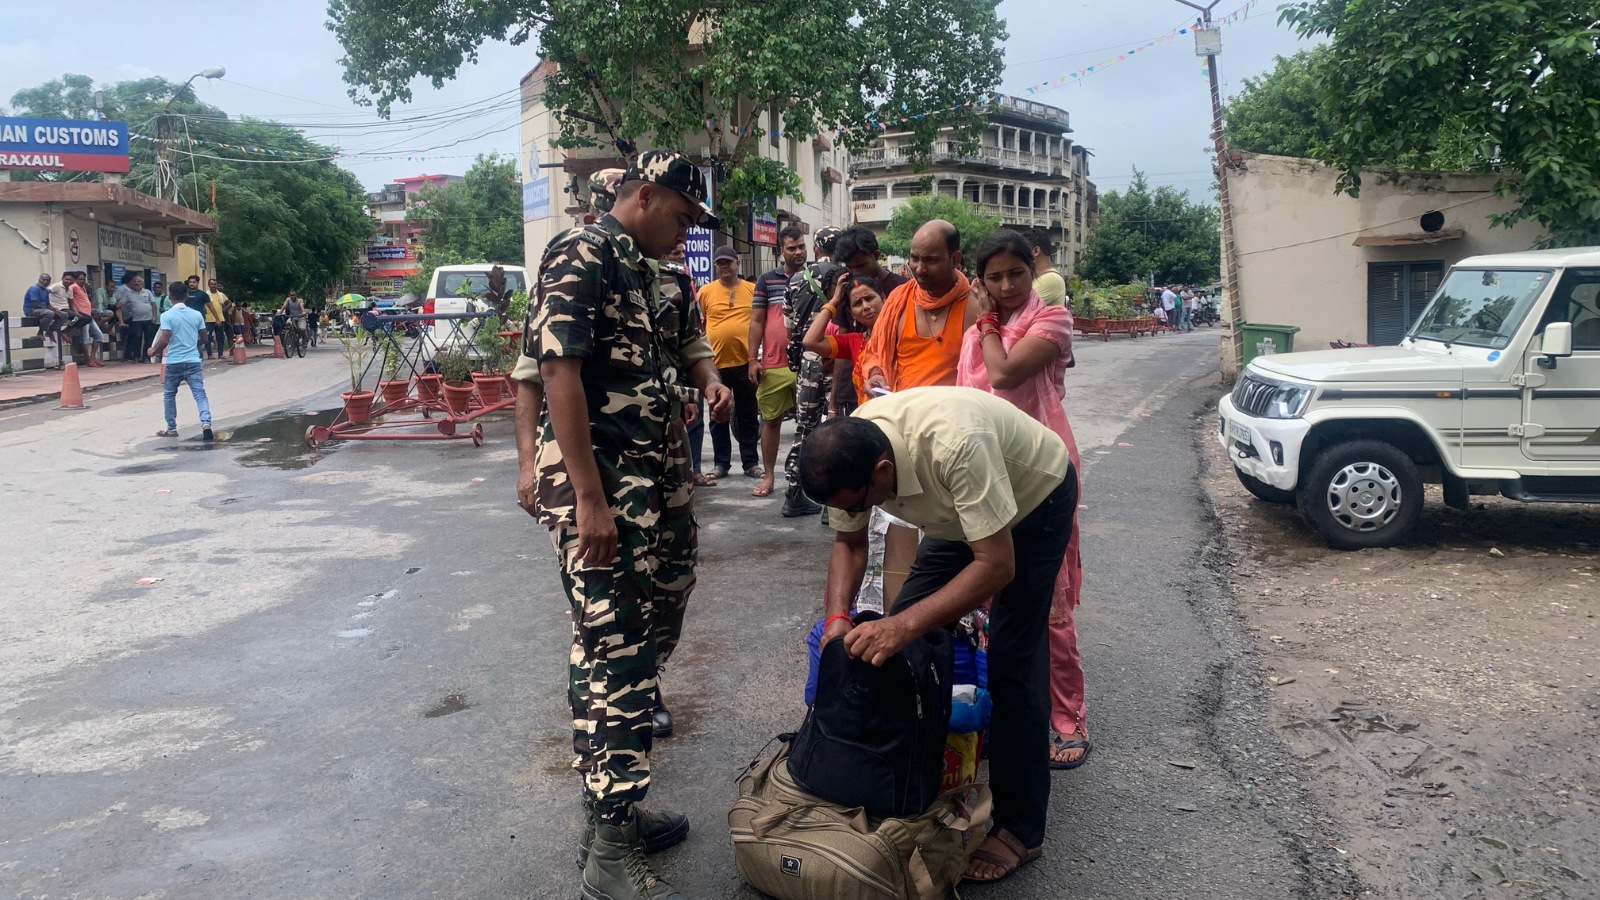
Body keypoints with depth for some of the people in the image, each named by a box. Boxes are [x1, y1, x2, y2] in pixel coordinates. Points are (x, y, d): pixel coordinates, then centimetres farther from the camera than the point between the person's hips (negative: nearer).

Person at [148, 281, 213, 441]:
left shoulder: (167, 315, -8)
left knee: (169, 395, 16)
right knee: (200, 394, -4)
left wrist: (153, 351, 3)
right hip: (193, 361, 2)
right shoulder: (197, 315, 3)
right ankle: (206, 425, -21)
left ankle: (171, 429, 22)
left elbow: (165, 340, -14)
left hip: (174, 362, -2)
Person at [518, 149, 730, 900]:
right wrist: (589, 497, -22)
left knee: (615, 646, 14)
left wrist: (708, 382, 13)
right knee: (617, 652, -8)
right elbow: (557, 369, -19)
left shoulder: (637, 266, 18)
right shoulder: (582, 253, -11)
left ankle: (610, 808, 27)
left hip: (637, 480, 10)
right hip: (596, 484, -10)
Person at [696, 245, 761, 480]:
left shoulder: (752, 290, 4)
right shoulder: (705, 291, 1)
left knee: (747, 415, 9)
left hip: (745, 362, 0)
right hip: (715, 363, 0)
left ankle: (751, 463, 17)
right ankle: (721, 463, 17)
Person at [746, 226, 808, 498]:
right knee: (771, 420, 7)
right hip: (773, 364, 0)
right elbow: (757, 322, 4)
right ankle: (768, 476, 16)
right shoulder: (767, 280, 4)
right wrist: (753, 359, -3)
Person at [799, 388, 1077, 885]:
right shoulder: (848, 452, -23)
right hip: (963, 509, 7)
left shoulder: (954, 444, -44)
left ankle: (1019, 829, 3)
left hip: (1037, 499, -6)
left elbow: (997, 565, -40)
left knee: (1010, 662, -11)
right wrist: (838, 617, -26)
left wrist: (904, 625, -48)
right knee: (897, 638, 0)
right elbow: (848, 543, -8)